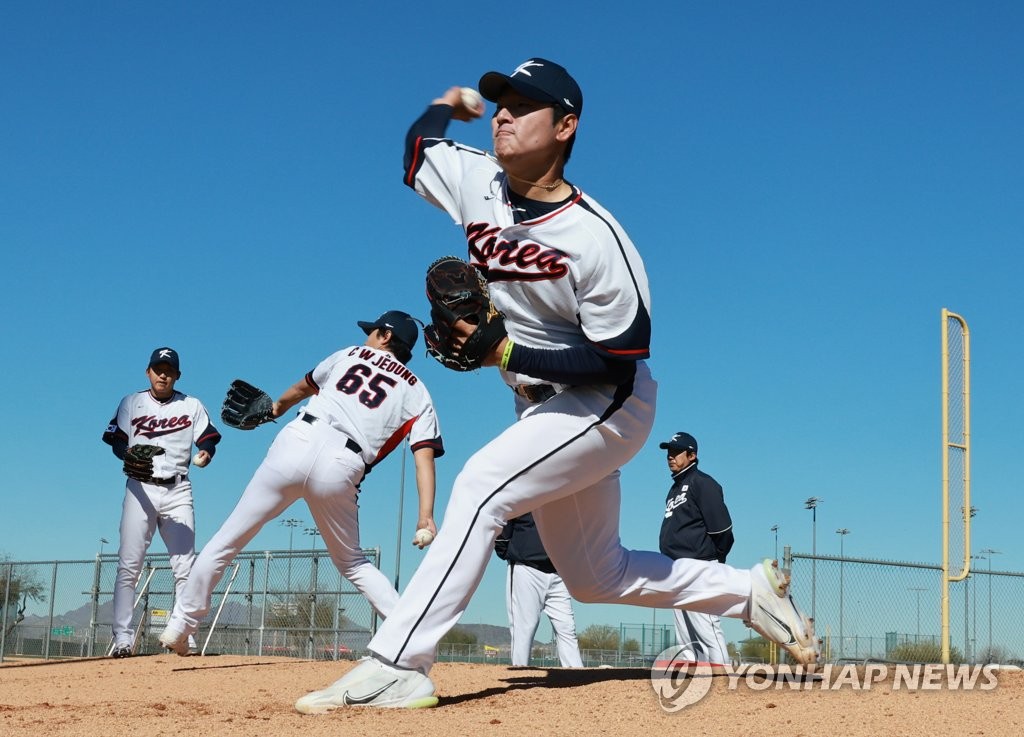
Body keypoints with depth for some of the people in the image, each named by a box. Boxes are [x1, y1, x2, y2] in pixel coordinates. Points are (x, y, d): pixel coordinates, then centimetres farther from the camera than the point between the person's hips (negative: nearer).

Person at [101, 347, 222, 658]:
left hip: (177, 490, 1)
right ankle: (122, 637, -5)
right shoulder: (131, 404, 10)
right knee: (128, 565, -7)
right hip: (140, 488, -1)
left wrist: (206, 453, -20)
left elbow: (208, 440, 3)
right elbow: (117, 442, 4)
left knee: (185, 567, -4)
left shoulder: (192, 406, 10)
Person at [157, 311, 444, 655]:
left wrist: (278, 406, 60)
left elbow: (303, 387, 40)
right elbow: (424, 454, 3)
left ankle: (180, 626, 11)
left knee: (226, 542, 9)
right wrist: (426, 517, -5)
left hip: (297, 443, 0)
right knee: (353, 564, 19)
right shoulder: (417, 392, 17)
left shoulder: (350, 354, 22)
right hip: (340, 470, 0)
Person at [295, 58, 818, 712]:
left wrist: (507, 353, -28)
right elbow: (421, 142, 15)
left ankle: (395, 667, -27)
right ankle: (751, 591, 30)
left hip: (608, 406, -8)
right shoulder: (477, 181, -7)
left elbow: (620, 360, -24)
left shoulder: (595, 237, -25)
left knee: (482, 484, -27)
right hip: (544, 406, 8)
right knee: (594, 574, 14)